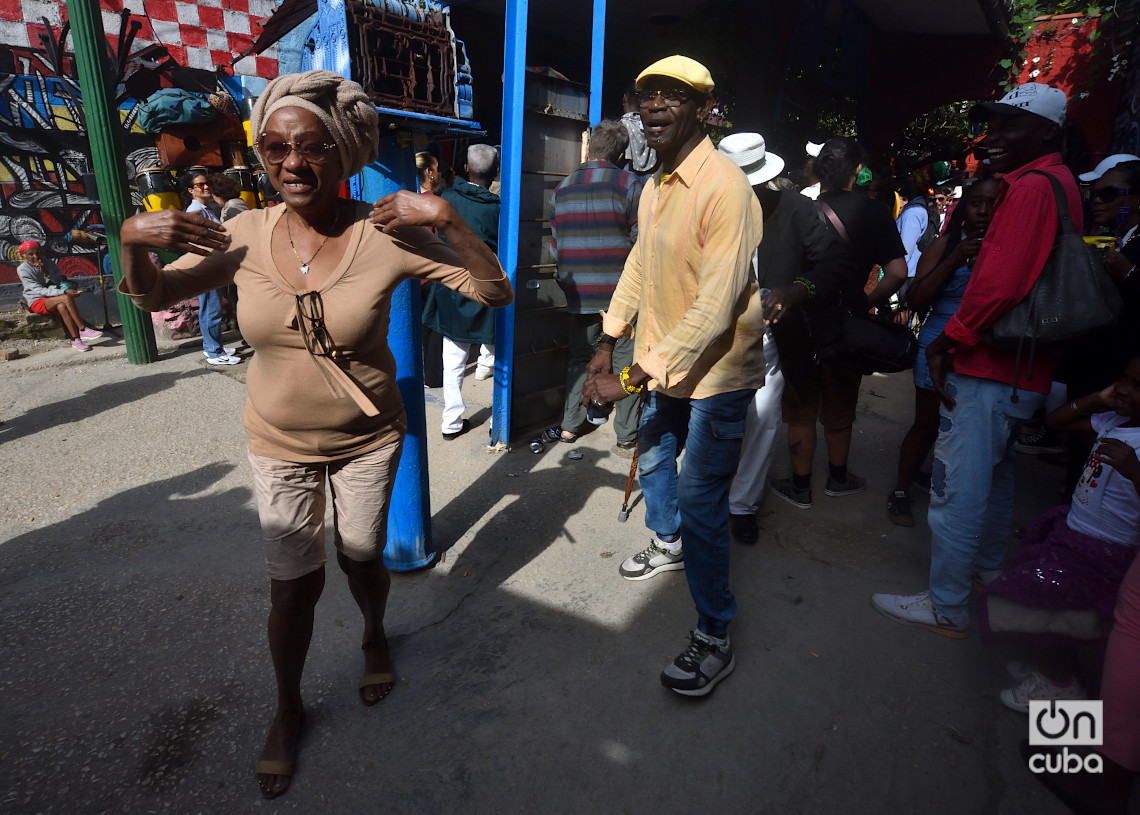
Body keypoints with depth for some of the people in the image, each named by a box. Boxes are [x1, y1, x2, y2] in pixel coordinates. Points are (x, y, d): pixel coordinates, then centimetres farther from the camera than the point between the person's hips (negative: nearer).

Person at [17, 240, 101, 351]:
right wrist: (64, 292, -30)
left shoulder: (49, 264, 6)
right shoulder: (22, 269, -6)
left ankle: (76, 339, -45)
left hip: (53, 300, 3)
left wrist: (47, 273, -19)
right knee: (66, 298, -32)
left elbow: (61, 281, -1)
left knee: (62, 306, -35)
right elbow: (39, 290, -17)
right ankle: (83, 329, -39)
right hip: (36, 302, -3)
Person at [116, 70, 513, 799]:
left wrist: (448, 219, -30)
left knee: (363, 559, 17)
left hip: (369, 440, -1)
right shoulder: (245, 235, -10)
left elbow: (496, 292, -18)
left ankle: (375, 637, 54)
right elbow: (153, 296, 5)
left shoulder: (386, 235, -17)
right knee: (294, 584, 10)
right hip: (281, 446, 2)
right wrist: (133, 239, -15)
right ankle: (289, 709, 40)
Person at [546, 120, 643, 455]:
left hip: (578, 293, 4)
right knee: (625, 363, 5)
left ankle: (570, 426, 23)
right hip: (621, 294, -4)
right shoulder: (628, 184, -4)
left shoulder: (562, 188, 10)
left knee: (579, 358, 17)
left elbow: (555, 248, 13)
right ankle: (626, 437, 10)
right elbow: (641, 242, -9)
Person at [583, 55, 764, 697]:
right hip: (662, 365, 9)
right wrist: (608, 344, 12)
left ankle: (715, 639, 14)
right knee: (653, 459, 26)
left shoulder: (725, 187, -21)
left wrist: (634, 379, -27)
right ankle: (668, 544, 55)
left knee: (701, 505, -5)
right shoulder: (654, 187, 8)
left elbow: (715, 305, -27)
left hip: (716, 374, -9)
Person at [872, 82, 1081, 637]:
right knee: (994, 474, 25)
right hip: (1020, 368, 11)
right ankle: (988, 568, 43)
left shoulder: (1030, 187, -16)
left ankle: (946, 608, 10)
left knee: (957, 489, -3)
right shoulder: (1058, 183, 16)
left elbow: (999, 284, -24)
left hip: (990, 370, -11)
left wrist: (949, 341, -14)